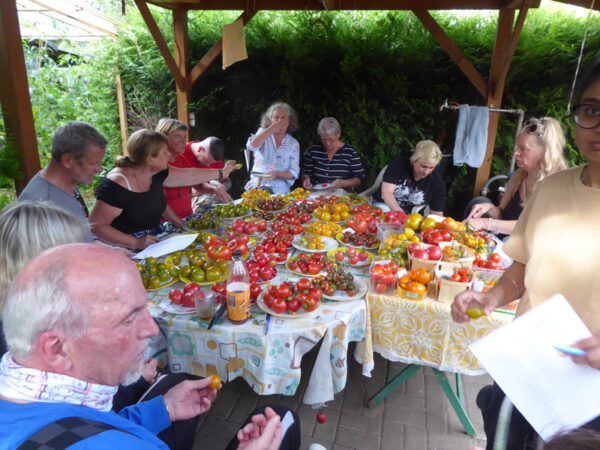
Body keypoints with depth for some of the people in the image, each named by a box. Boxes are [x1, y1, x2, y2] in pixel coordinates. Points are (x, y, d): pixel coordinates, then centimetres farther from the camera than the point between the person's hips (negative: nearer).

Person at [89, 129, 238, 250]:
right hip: (130, 251, -8)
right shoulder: (117, 184, -22)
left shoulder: (157, 173, 1)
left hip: (157, 239, 9)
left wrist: (222, 173, 21)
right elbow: (96, 226, -21)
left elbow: (190, 176, 15)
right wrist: (136, 242, -27)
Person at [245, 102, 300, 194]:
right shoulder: (263, 133, 10)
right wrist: (272, 128, -15)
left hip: (279, 189, 0)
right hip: (256, 184, 0)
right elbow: (251, 145, -14)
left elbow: (294, 173, 4)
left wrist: (277, 174, -16)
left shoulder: (294, 144, 9)